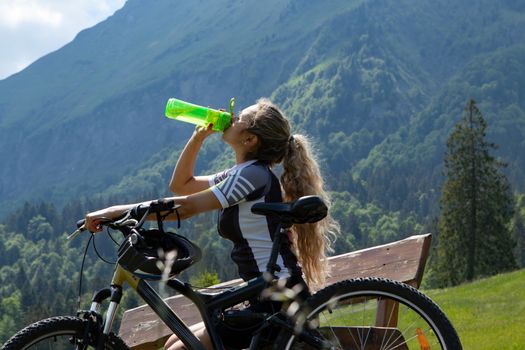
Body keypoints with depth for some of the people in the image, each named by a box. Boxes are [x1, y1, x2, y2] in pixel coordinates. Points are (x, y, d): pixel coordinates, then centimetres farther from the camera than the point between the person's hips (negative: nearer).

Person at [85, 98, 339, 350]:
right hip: (267, 301, 10)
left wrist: (116, 212, -19)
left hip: (278, 302, -10)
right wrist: (198, 137, 11)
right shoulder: (241, 175, 14)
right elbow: (180, 185, 23)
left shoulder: (253, 174, -16)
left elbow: (186, 207, -22)